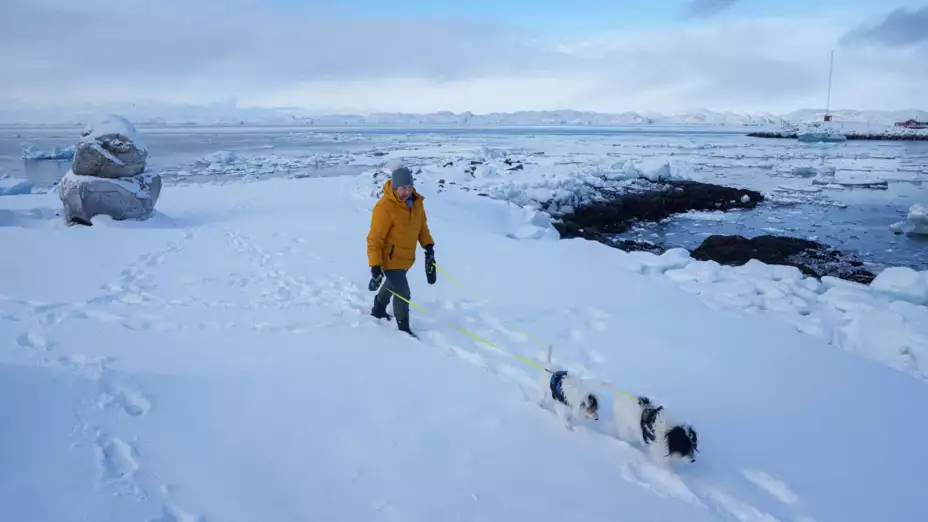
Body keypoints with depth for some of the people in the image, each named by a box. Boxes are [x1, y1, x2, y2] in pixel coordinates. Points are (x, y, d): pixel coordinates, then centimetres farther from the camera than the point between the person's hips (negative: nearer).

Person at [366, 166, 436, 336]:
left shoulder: (416, 201, -6)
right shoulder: (384, 207, -28)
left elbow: (421, 225, 11)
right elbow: (375, 239, -24)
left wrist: (428, 245, 1)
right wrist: (375, 266, -26)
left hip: (406, 257, 8)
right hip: (390, 258, -8)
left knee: (393, 284, 27)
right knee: (403, 293, -7)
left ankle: (378, 310, 54)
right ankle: (403, 328, 15)